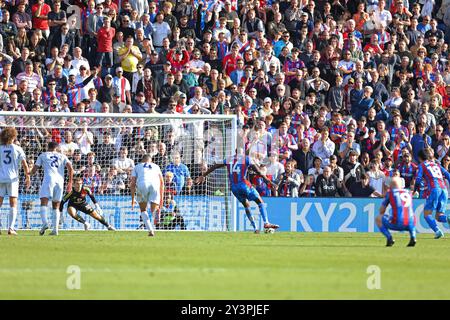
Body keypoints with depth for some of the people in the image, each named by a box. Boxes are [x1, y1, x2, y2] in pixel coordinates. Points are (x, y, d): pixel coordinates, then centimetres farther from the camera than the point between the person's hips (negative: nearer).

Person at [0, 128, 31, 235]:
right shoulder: (17, 149, 0)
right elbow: (24, 164, -2)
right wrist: (28, 178, 6)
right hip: (13, 178, -1)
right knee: (13, 204, 3)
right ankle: (11, 228, -5)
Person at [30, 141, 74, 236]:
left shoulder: (43, 155, 19)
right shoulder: (62, 156, 23)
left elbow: (34, 170, 16)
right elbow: (70, 168, 8)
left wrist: (31, 173, 38)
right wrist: (70, 182, 12)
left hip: (48, 179, -3)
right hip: (60, 180, 3)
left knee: (44, 203, -9)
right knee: (56, 206, 11)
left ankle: (44, 223, -33)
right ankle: (55, 229, 1)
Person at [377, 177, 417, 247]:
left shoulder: (390, 193, 7)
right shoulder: (408, 192, 17)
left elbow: (381, 211, 15)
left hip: (397, 224, -3)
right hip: (410, 224, 3)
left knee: (378, 219, 21)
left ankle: (389, 238, 1)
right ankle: (413, 237, 10)